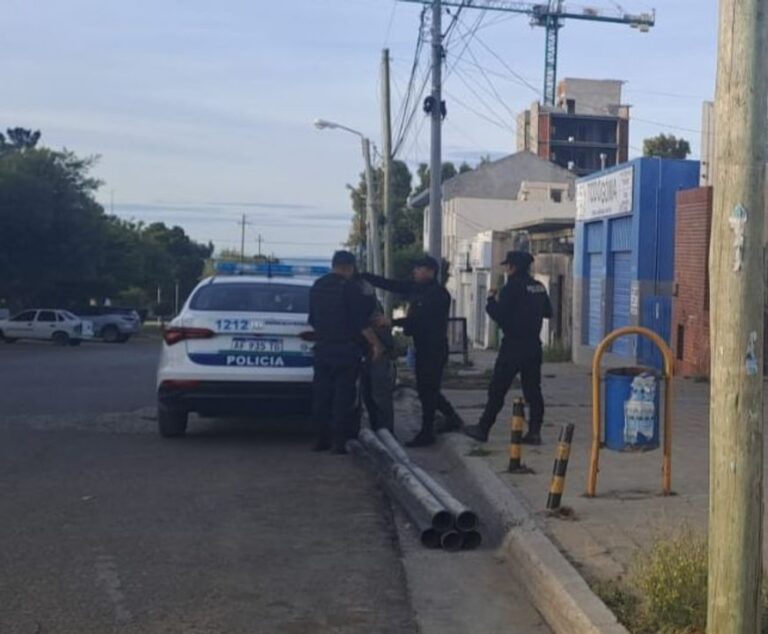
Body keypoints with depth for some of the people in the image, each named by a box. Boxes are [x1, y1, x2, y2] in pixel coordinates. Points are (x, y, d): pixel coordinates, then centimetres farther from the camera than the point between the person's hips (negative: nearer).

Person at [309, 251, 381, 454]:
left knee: (321, 394, 9)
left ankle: (322, 438, 13)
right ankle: (340, 440, -4)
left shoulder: (316, 287, 11)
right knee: (343, 395, -3)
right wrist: (375, 343, -7)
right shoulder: (349, 287, -11)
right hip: (346, 349, -6)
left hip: (322, 349, 6)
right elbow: (361, 321, -14)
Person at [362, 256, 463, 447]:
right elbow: (389, 284, 8)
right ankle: (452, 417, 30)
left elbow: (421, 317, -24)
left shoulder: (439, 294, -15)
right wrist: (362, 275, 2)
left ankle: (426, 432, 2)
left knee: (427, 390, -5)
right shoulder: (416, 289, 10)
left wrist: (392, 322, -28)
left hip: (434, 349, -9)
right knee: (427, 389, 15)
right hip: (422, 347, 9)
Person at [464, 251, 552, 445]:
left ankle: (483, 429, 7)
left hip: (513, 346, -6)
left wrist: (491, 300, 2)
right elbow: (548, 312, 18)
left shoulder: (512, 287, -14)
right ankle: (534, 432, 5)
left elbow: (499, 314, -15)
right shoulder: (539, 287, 8)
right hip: (533, 346, 6)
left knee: (497, 389, 1)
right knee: (533, 390, 8)